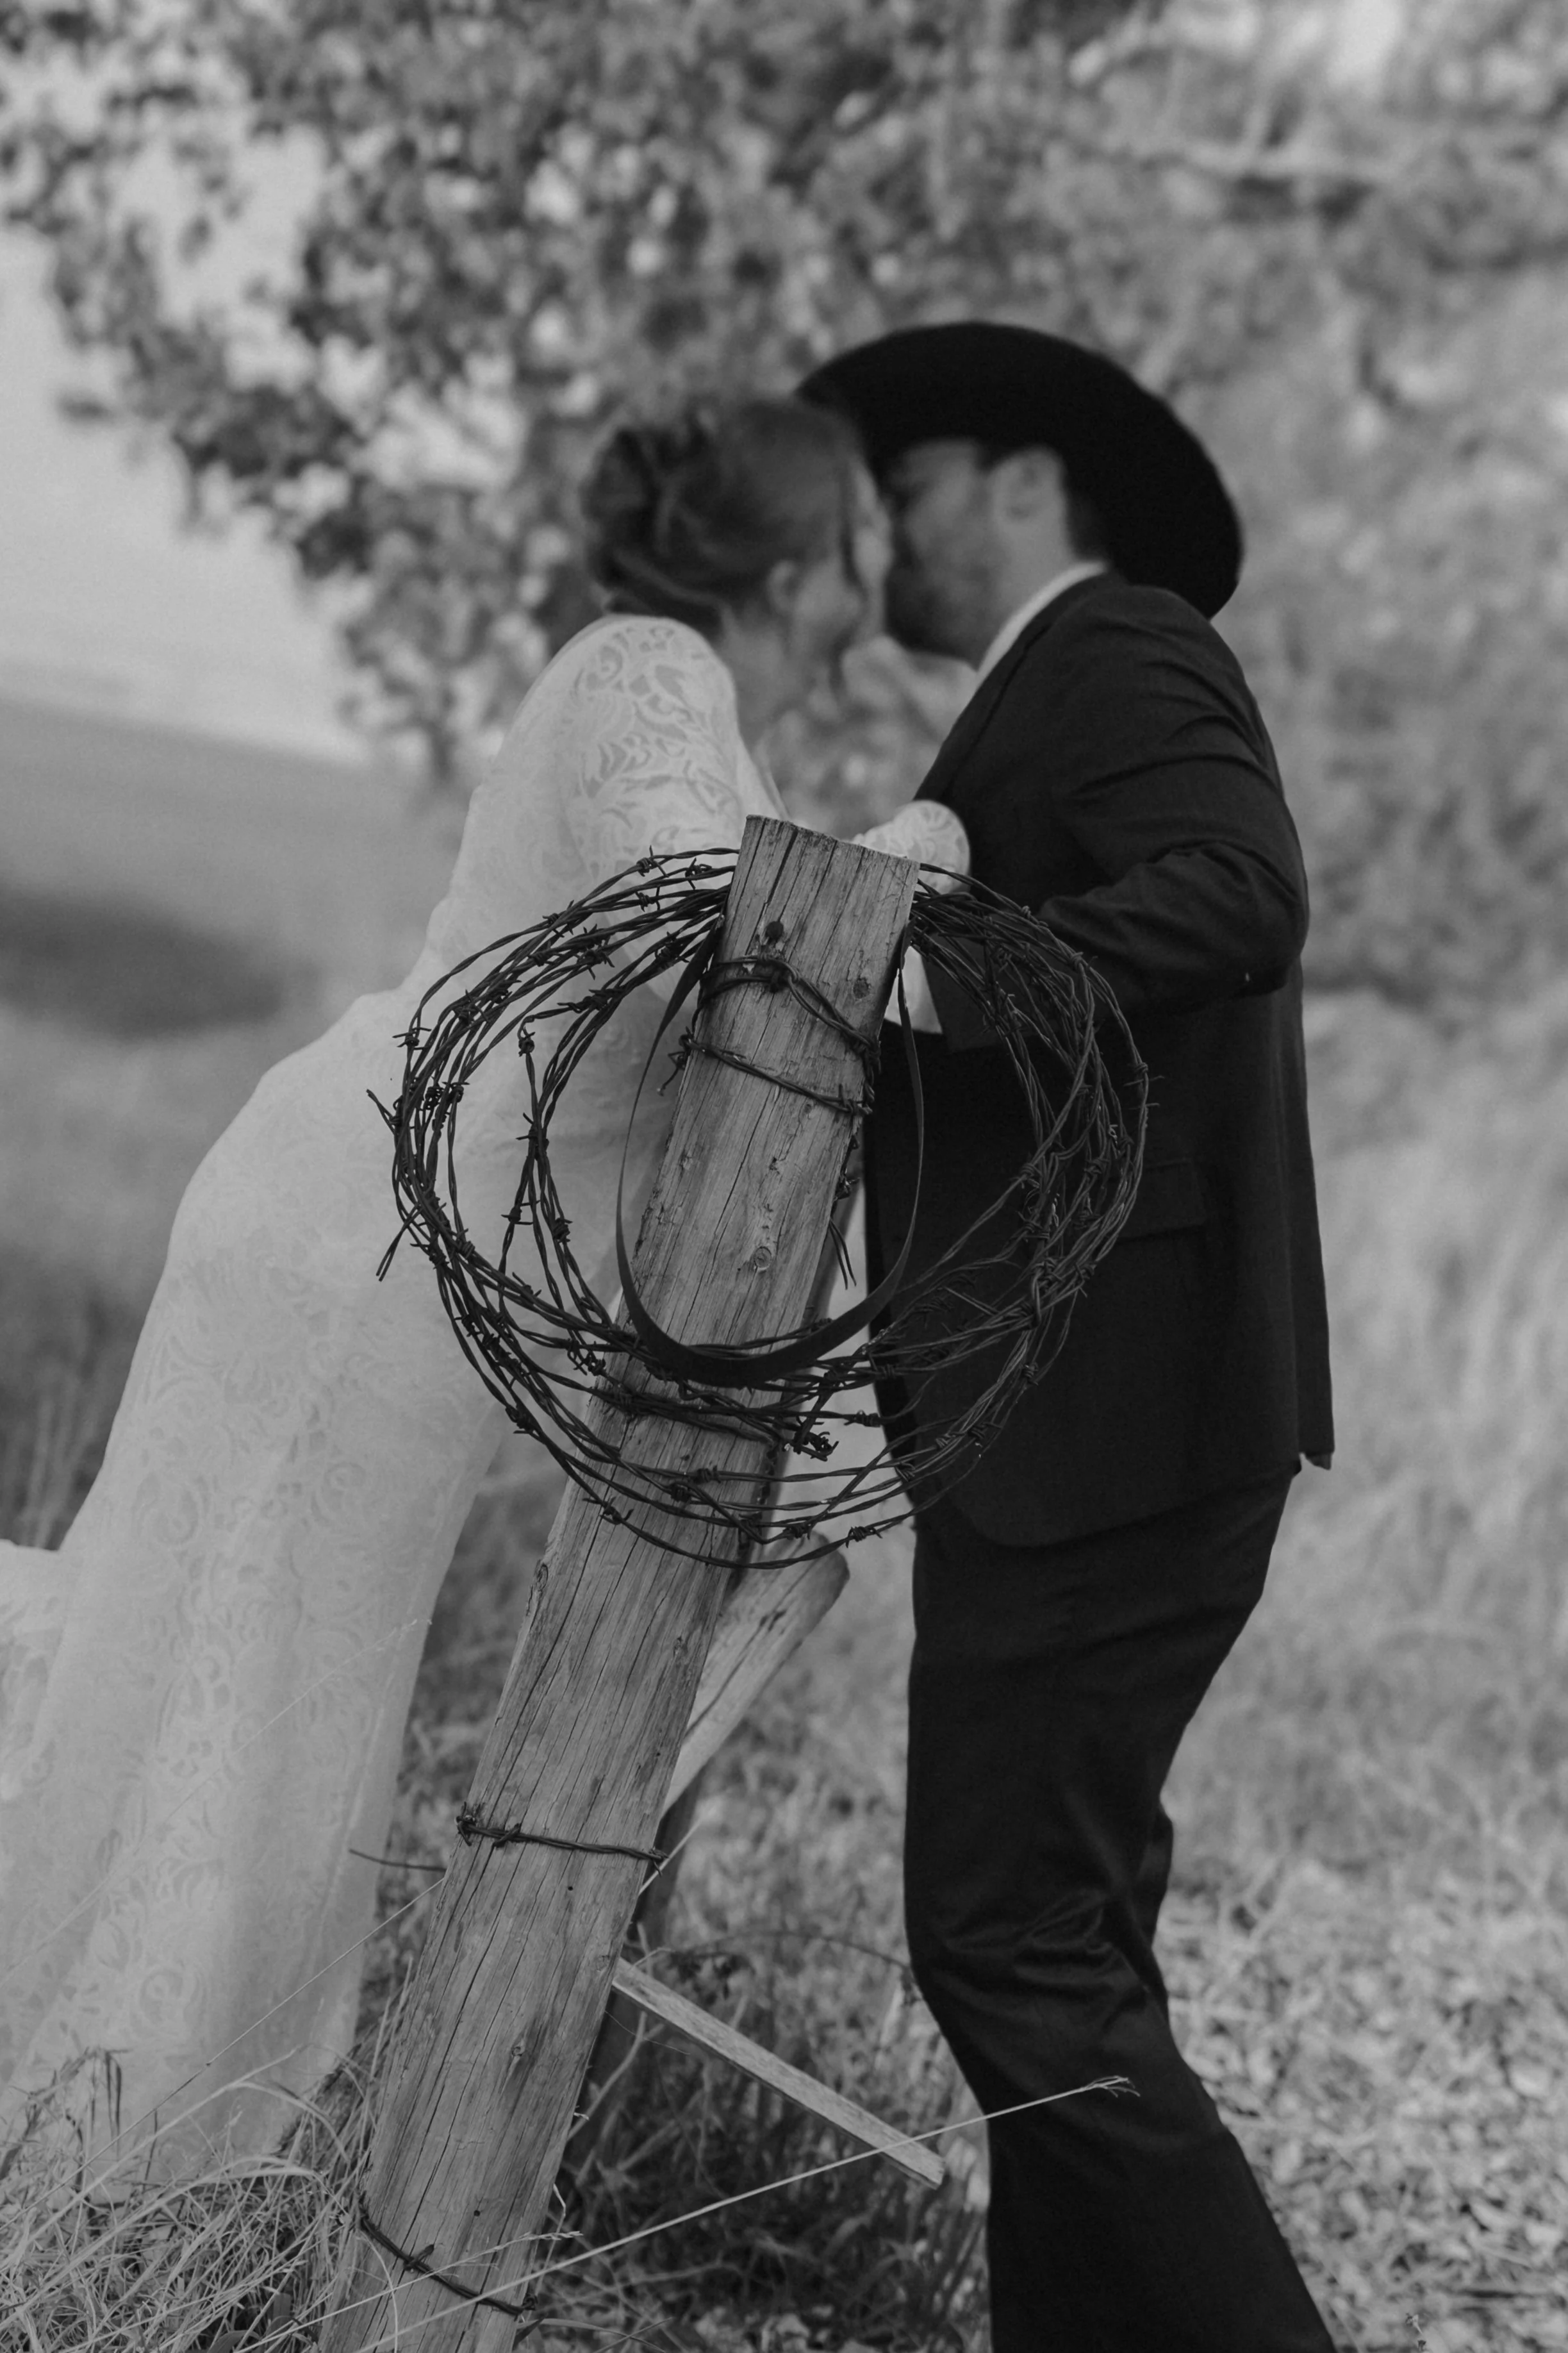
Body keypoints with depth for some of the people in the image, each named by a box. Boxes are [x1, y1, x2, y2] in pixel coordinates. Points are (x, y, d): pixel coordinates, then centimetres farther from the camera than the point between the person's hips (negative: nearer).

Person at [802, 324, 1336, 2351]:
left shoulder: (1118, 651, -6)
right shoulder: (1053, 708, 24)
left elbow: (1241, 898, -25)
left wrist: (922, 973, -27)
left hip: (1096, 1421, -10)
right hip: (1081, 1424, 10)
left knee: (1013, 1943, -11)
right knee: (1060, 1935, 13)